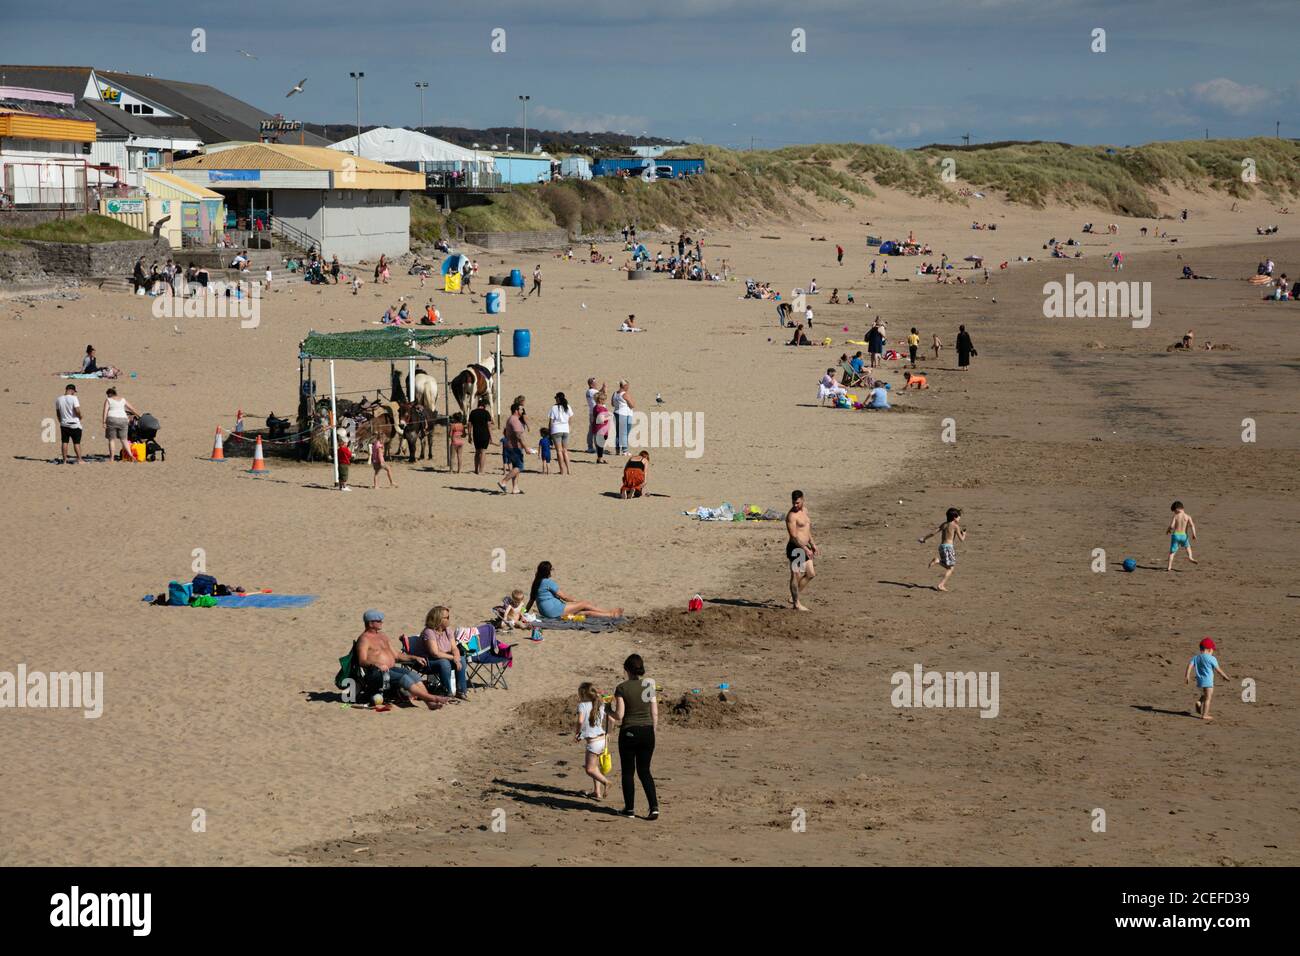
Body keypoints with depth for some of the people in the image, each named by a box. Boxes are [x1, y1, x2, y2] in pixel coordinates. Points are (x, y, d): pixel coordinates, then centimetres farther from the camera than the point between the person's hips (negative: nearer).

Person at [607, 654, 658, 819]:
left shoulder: (622, 688, -10)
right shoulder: (649, 686, 1)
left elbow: (619, 715, -13)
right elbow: (655, 714, 3)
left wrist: (610, 713, 8)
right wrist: (652, 732, 14)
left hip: (629, 732, -4)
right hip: (647, 731, 4)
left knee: (627, 772, 11)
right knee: (644, 771, 11)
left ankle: (630, 808, 15)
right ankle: (654, 806, -3)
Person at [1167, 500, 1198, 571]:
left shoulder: (1175, 516, -4)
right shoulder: (1187, 516, 1)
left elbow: (1171, 526, -12)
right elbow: (1192, 525, -13)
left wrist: (1169, 530, 9)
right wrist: (1194, 534, -18)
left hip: (1175, 535, -2)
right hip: (1184, 536, 2)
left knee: (1172, 551, 7)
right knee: (1188, 546, 30)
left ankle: (1169, 567, 1)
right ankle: (1190, 557, 5)